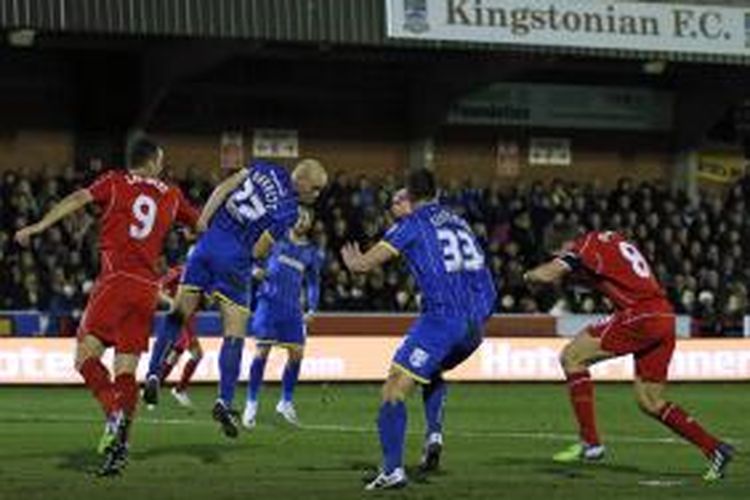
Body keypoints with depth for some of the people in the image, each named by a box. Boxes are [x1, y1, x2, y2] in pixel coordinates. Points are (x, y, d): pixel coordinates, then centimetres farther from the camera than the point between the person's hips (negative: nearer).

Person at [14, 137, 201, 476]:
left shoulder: (115, 183, 7)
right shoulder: (171, 196, 17)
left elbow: (79, 199, -7)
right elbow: (202, 226, 28)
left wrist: (39, 226, -14)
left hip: (117, 279, -4)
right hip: (148, 287, 4)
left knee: (86, 353, -3)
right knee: (126, 369, 4)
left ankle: (115, 412, -25)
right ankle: (119, 448, -4)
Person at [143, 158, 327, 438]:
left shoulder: (265, 169, 6)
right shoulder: (289, 211, -8)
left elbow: (222, 189, 4)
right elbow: (258, 251, -8)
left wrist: (201, 223, 5)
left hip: (208, 243, 5)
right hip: (234, 259, -5)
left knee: (179, 314, 14)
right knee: (235, 335, 3)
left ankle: (153, 375, 5)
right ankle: (224, 401, -4)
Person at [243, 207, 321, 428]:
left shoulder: (311, 253, 9)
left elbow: (313, 283, 16)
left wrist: (311, 309, 5)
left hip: (292, 310, 3)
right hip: (269, 302, -3)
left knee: (296, 353, -2)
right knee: (262, 352, -11)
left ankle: (286, 402, 16)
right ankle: (251, 403, -1)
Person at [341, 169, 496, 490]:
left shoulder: (412, 224, 4)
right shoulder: (458, 222, 22)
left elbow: (363, 264, 2)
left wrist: (351, 260, 24)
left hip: (442, 317, -7)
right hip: (475, 323, 7)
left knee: (395, 389, -4)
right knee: (433, 371, 32)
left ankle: (393, 469, -16)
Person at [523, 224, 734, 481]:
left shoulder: (586, 246, -4)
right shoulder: (613, 239, 22)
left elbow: (547, 275, -12)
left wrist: (528, 275, 10)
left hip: (640, 316, -9)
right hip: (664, 318, 9)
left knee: (572, 356, -1)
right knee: (649, 402, 17)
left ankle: (590, 443, -4)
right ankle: (715, 449, 14)